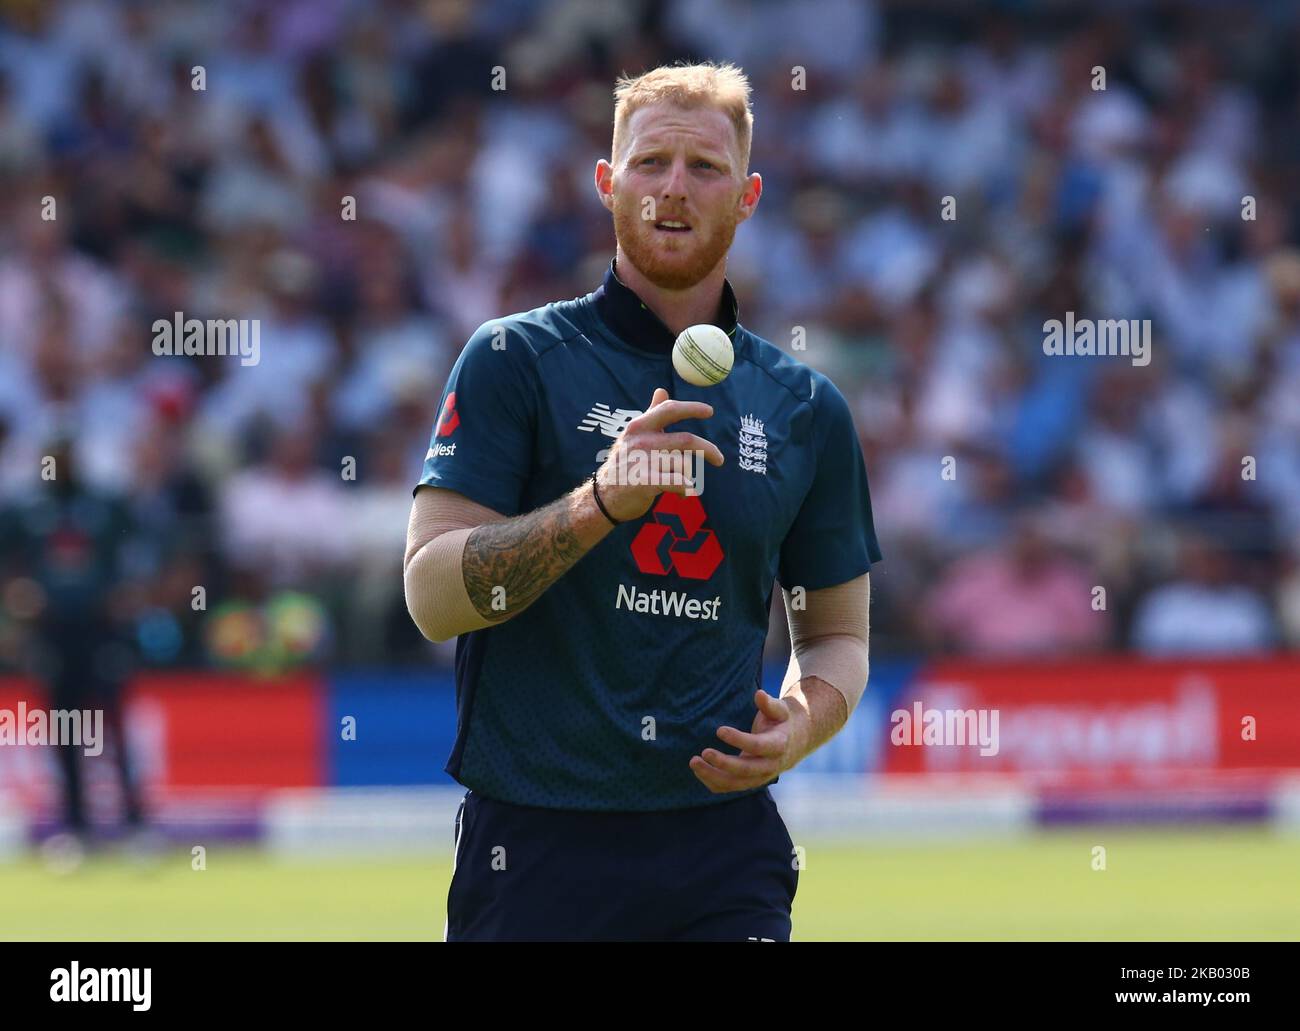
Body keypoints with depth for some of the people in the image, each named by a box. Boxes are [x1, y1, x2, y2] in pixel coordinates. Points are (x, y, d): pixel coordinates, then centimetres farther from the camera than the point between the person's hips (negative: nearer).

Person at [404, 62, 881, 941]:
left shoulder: (805, 408, 11)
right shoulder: (516, 360, 1)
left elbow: (837, 630, 19)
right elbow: (431, 595, -8)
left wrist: (803, 722, -3)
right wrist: (601, 501, -21)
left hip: (725, 841, 2)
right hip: (537, 847, -2)